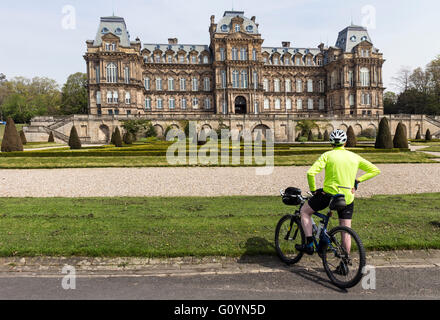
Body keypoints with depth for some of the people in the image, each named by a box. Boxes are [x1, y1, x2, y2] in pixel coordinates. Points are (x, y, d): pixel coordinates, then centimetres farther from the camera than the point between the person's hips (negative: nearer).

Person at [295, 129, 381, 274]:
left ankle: (309, 244, 9)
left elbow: (311, 173, -15)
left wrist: (313, 189, -1)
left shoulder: (328, 155, -4)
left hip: (329, 193, -4)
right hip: (347, 197, 4)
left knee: (304, 211, 15)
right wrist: (357, 180, 13)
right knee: (346, 230, 14)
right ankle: (344, 263, 21)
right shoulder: (354, 157, 7)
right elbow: (375, 170, 14)